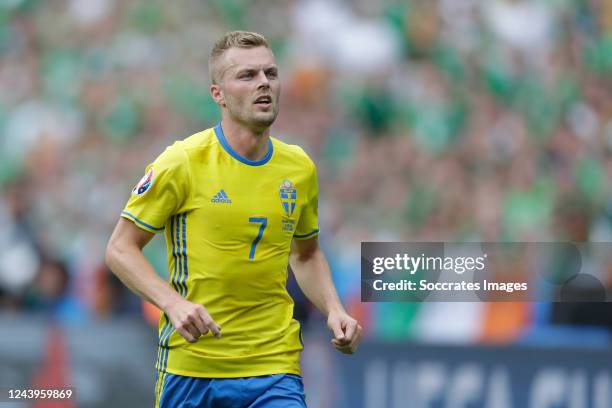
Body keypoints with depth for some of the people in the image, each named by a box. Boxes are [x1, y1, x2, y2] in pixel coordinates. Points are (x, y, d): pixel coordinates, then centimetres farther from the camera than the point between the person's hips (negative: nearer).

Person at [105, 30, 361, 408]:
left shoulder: (300, 168, 7)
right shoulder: (183, 161, -7)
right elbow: (121, 249, -3)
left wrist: (334, 310, 6)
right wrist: (173, 303, -18)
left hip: (275, 369, 3)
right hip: (190, 366, -3)